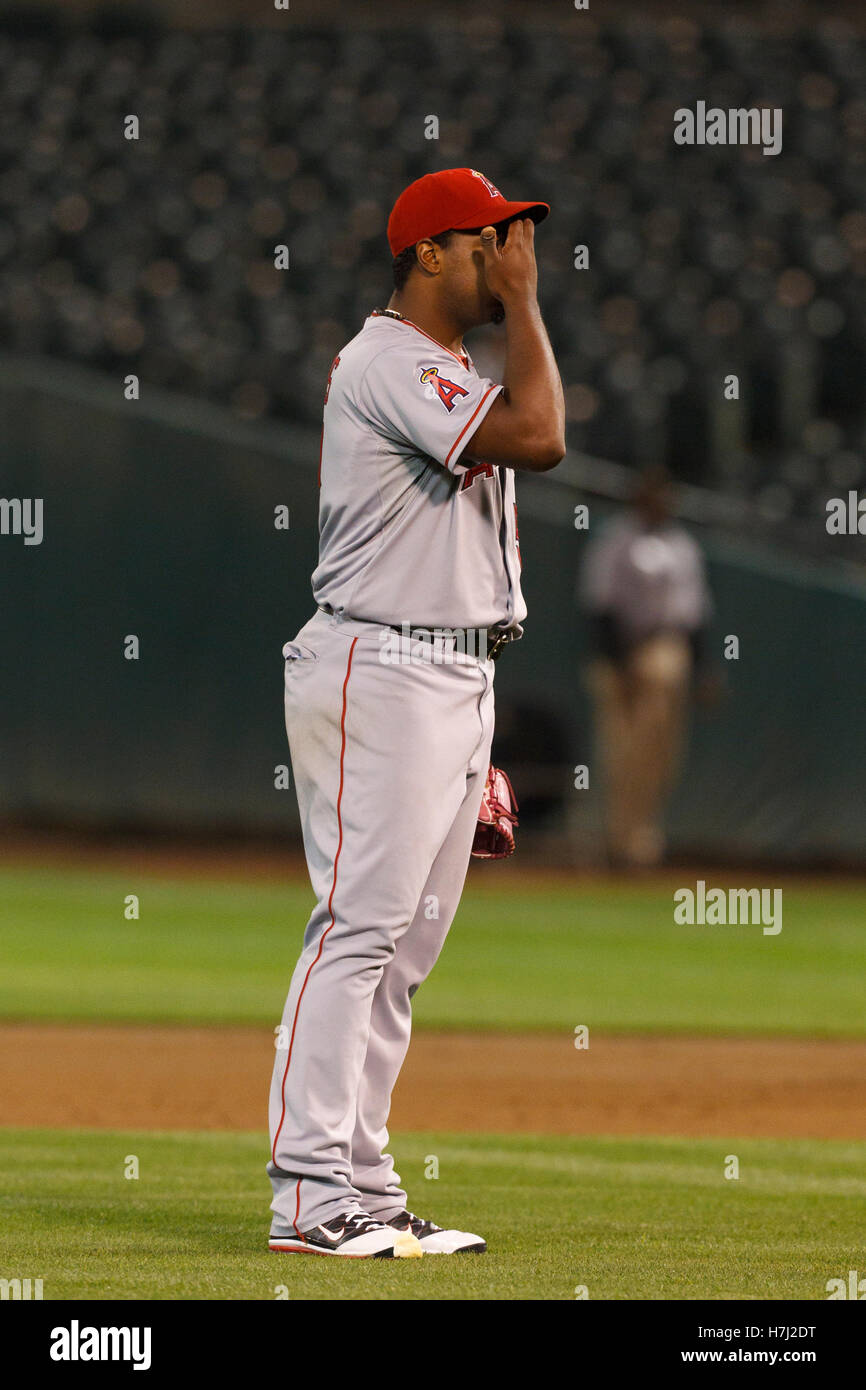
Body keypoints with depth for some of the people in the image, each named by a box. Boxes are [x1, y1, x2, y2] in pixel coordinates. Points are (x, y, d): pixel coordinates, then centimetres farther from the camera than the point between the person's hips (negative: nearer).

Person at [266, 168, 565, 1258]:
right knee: (360, 926, -14)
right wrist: (521, 299, -13)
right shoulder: (387, 362, -11)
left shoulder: (449, 373, 21)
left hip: (457, 678, 10)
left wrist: (479, 752, 21)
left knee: (404, 947, 8)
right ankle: (309, 1196, -16)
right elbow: (539, 437, -26)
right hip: (379, 673, -10)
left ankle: (360, 1189, 10)